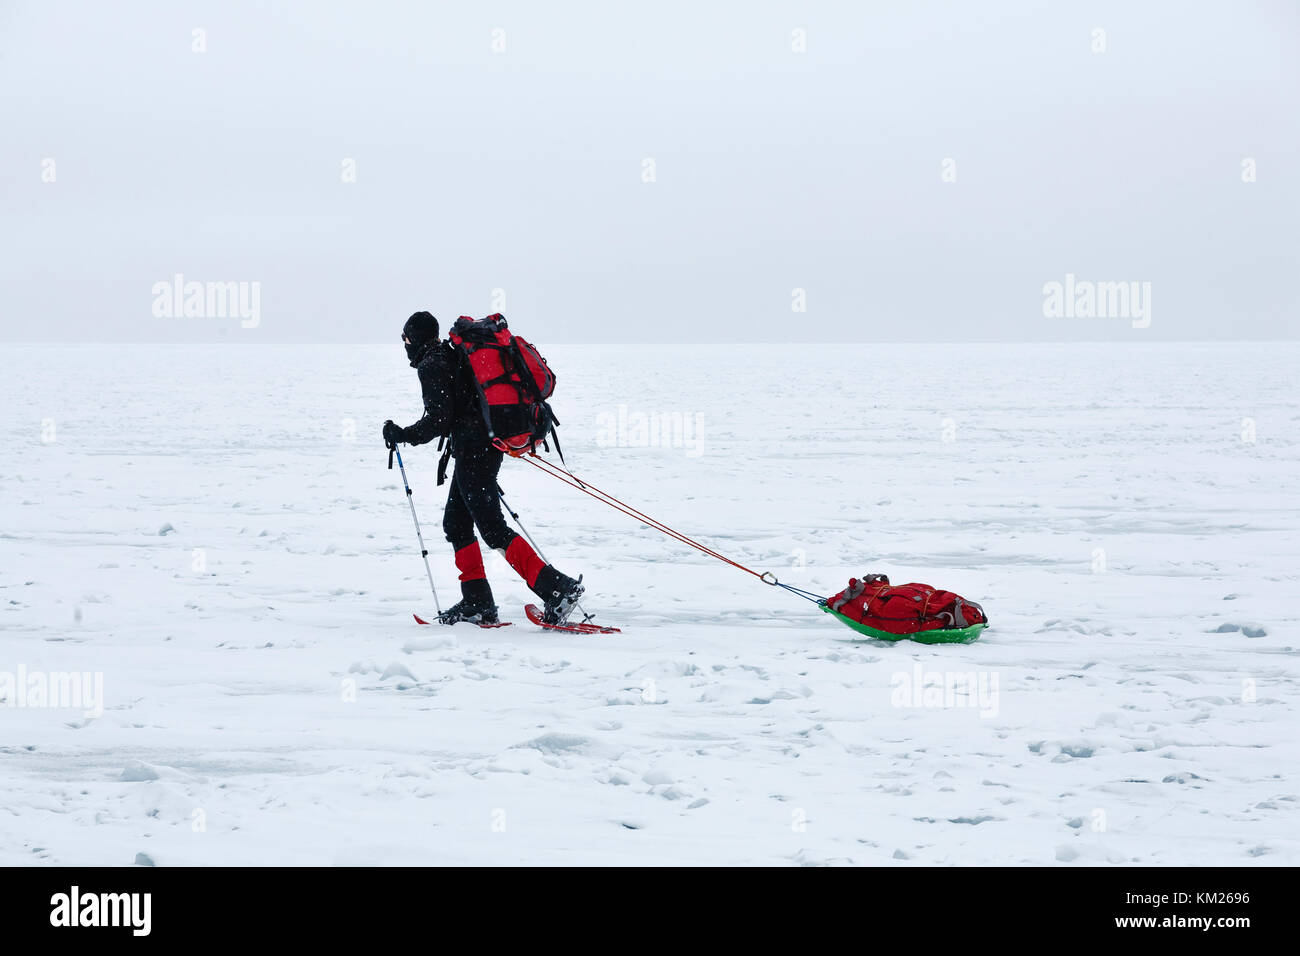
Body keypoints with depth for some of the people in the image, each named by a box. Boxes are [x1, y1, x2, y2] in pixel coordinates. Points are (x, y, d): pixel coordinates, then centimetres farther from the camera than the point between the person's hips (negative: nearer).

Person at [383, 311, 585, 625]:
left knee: (493, 529, -12)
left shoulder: (431, 365, -10)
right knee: (456, 523, 16)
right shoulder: (453, 355, 18)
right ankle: (477, 602, 14)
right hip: (489, 445, 10)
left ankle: (557, 587, -23)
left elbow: (438, 419, -17)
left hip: (472, 452, -10)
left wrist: (401, 435, -5)